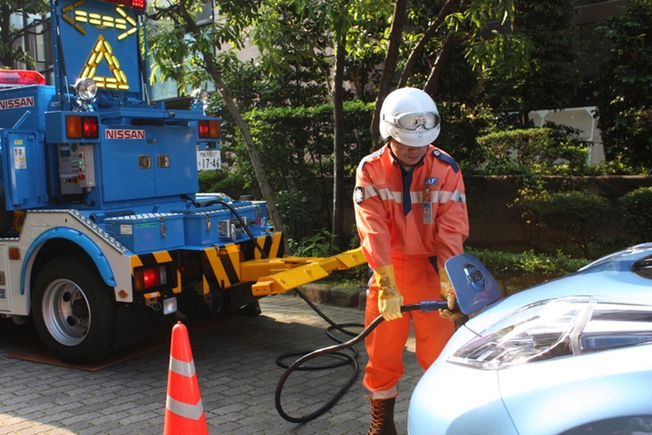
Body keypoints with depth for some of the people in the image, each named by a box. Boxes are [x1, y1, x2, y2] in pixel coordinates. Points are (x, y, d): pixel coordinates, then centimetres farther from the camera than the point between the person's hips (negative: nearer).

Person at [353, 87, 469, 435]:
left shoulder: (445, 168, -10)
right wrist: (387, 286, -25)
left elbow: (453, 229, -14)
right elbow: (373, 230, -17)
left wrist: (448, 281, -25)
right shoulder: (371, 170, -10)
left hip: (430, 267, -1)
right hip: (388, 269, 1)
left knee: (439, 349, 0)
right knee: (382, 349, 9)